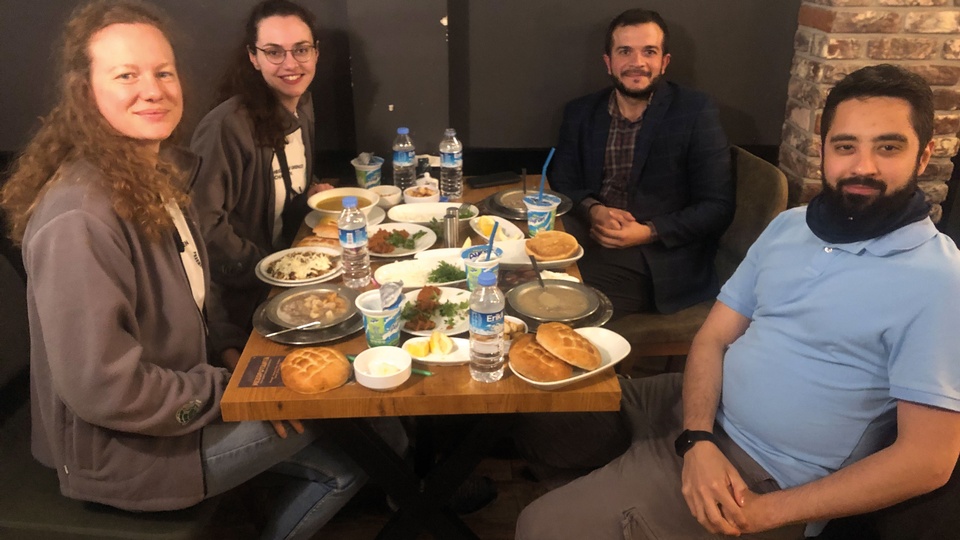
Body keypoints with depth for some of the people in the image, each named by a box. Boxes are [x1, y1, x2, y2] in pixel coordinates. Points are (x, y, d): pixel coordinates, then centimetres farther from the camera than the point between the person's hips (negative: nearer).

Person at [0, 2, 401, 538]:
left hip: (181, 393, 8)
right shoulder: (78, 218, -28)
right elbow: (100, 387, -26)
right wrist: (236, 391, -18)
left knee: (344, 463, 5)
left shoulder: (161, 173, 2)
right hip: (120, 451, -8)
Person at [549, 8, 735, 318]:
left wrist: (650, 232, -16)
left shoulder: (695, 112, -1)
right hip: (589, 238, 4)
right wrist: (592, 210, -12)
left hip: (659, 261, -4)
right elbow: (562, 183, 10)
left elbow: (717, 207, -3)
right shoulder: (580, 112, 11)